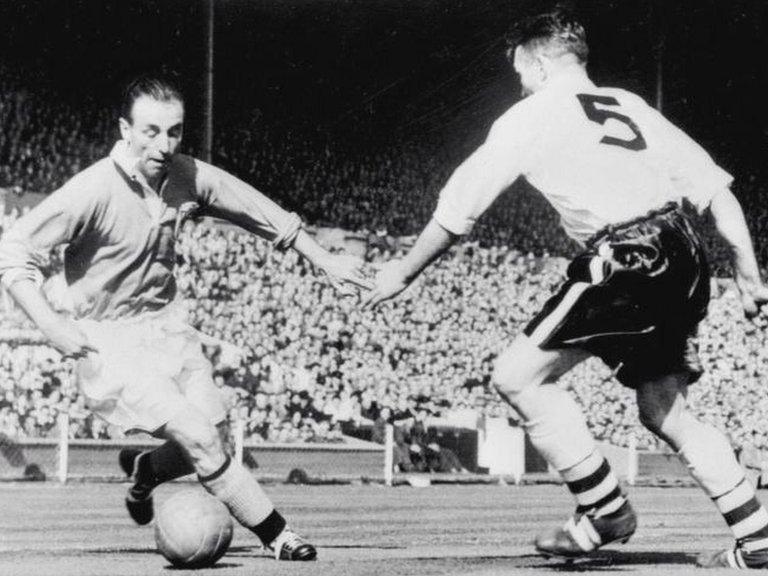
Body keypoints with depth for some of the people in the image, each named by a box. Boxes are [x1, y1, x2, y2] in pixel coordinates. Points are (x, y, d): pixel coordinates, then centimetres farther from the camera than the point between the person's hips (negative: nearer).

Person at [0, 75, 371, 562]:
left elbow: (263, 214, 10)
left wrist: (325, 261, 14)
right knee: (199, 438, -17)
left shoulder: (187, 176, -5)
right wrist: (52, 324, -26)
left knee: (214, 431, -1)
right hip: (111, 340, -6)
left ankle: (145, 469, 33)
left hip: (167, 325, 6)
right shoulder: (93, 190, -22)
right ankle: (275, 534, -2)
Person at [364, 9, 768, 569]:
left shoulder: (532, 116, 7)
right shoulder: (630, 105, 23)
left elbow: (459, 209, 10)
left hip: (625, 260, -7)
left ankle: (605, 508, 0)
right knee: (664, 410, 19)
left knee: (518, 375, 0)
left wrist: (403, 272, 21)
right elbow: (716, 189, 17)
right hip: (685, 259, 8)